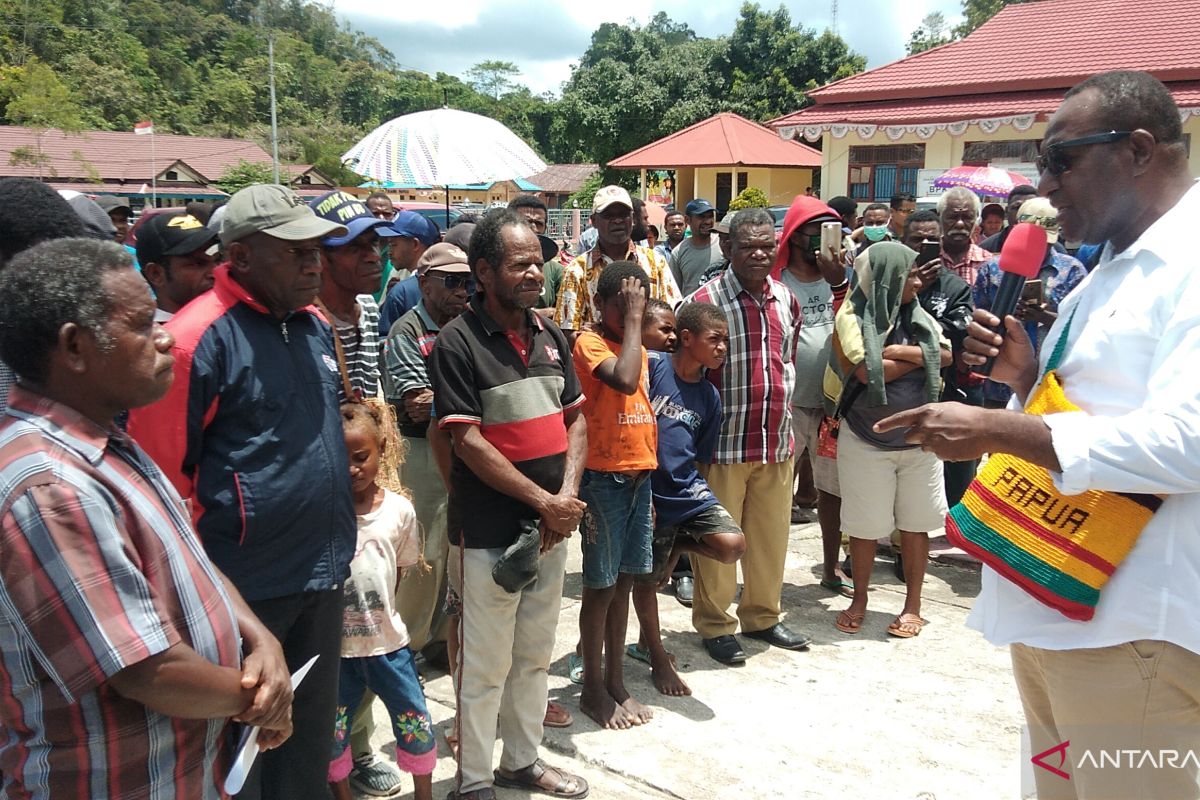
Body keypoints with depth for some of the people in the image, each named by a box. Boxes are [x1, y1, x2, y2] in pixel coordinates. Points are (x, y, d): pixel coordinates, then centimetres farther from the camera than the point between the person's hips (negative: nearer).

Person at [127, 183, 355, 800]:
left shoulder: (315, 325, 6)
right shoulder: (197, 336, -18)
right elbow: (163, 471, -17)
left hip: (324, 573, 7)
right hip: (245, 584, -7)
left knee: (310, 733, 22)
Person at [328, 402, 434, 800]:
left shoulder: (399, 509, -5)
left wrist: (378, 612, 4)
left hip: (387, 639, 1)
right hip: (334, 641, -1)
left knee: (415, 721, 9)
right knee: (332, 729, 13)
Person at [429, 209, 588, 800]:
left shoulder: (550, 335, 8)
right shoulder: (457, 342, -12)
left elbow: (575, 420, 9)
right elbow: (467, 442, -16)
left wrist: (567, 496, -6)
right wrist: (543, 501, -15)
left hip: (551, 526, 6)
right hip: (489, 531, -6)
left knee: (534, 653, 19)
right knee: (485, 663, 6)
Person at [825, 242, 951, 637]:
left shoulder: (916, 314, 6)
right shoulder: (853, 315, -10)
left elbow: (945, 355, -4)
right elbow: (867, 371, -21)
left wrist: (903, 351, -19)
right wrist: (919, 356, -10)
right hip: (866, 440, -4)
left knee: (915, 523, 10)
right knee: (865, 525, 7)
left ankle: (913, 605, 23)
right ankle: (859, 600, 26)